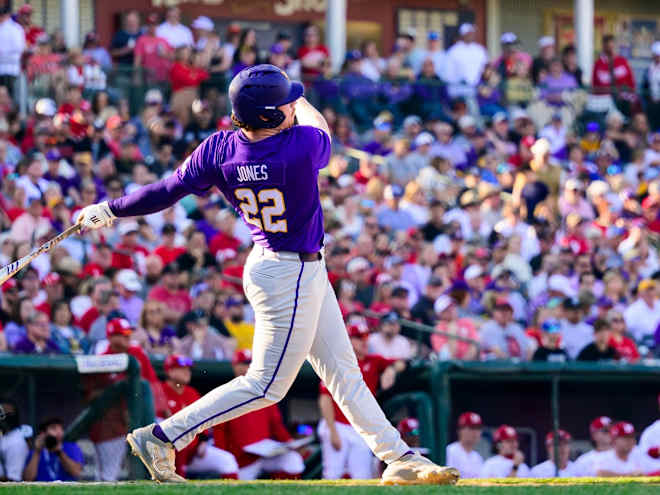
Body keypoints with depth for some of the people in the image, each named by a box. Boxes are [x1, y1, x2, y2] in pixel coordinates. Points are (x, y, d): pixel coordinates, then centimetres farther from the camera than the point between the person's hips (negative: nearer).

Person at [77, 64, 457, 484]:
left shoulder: (221, 150, -12)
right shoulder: (302, 146, -27)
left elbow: (168, 191, -9)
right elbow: (320, 128, -2)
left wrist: (110, 210, 4)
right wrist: (300, 104, 18)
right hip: (292, 278, -8)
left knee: (343, 371, 14)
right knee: (266, 386, 2)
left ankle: (397, 456, 22)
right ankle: (162, 437, 2)